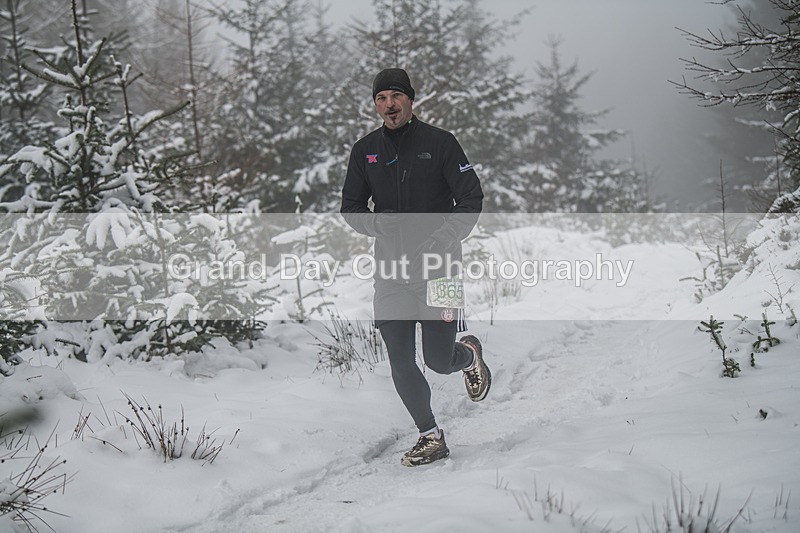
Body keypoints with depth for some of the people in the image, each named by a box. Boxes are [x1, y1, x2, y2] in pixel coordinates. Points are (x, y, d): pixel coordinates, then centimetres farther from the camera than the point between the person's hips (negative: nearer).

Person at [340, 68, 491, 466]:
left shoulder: (439, 143, -3)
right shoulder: (365, 151, 7)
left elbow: (471, 198, -3)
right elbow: (351, 206, 13)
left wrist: (446, 236, -17)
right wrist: (377, 225, -7)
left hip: (437, 264, -3)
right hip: (391, 268, 3)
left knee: (438, 360, -2)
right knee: (400, 363, -2)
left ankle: (469, 354, 34)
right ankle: (431, 438, 12)